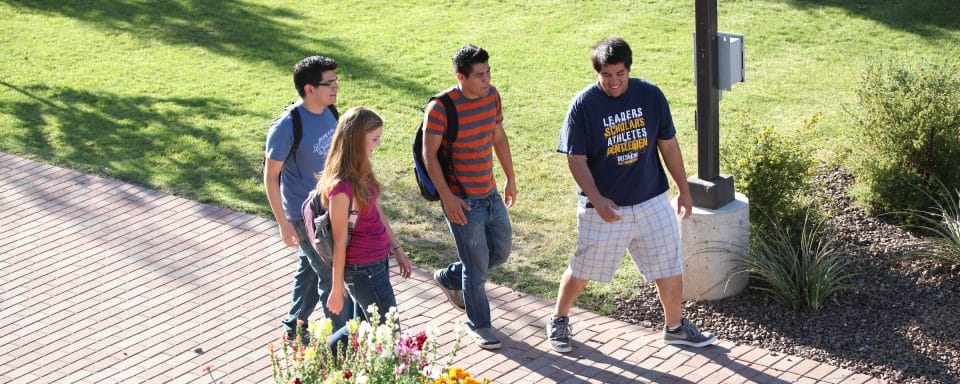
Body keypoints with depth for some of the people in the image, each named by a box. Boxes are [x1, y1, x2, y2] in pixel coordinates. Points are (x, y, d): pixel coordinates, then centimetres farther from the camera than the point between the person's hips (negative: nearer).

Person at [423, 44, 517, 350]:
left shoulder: (492, 96, 0)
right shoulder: (440, 108, -20)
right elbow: (429, 155, -17)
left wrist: (511, 178, 18)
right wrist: (447, 198, -20)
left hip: (491, 194, 7)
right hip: (462, 201, -7)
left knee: (500, 252, 19)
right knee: (477, 266, 3)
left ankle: (449, 279, 41)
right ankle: (478, 325, 23)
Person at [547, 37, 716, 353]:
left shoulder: (650, 95, -5)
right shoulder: (584, 105, -14)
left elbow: (668, 145, 5)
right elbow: (576, 160, -13)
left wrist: (684, 190, 8)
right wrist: (597, 201, -24)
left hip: (652, 201, 3)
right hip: (604, 207, -3)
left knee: (670, 267, 8)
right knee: (583, 270, 11)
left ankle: (675, 326, 29)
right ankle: (558, 321, 33)